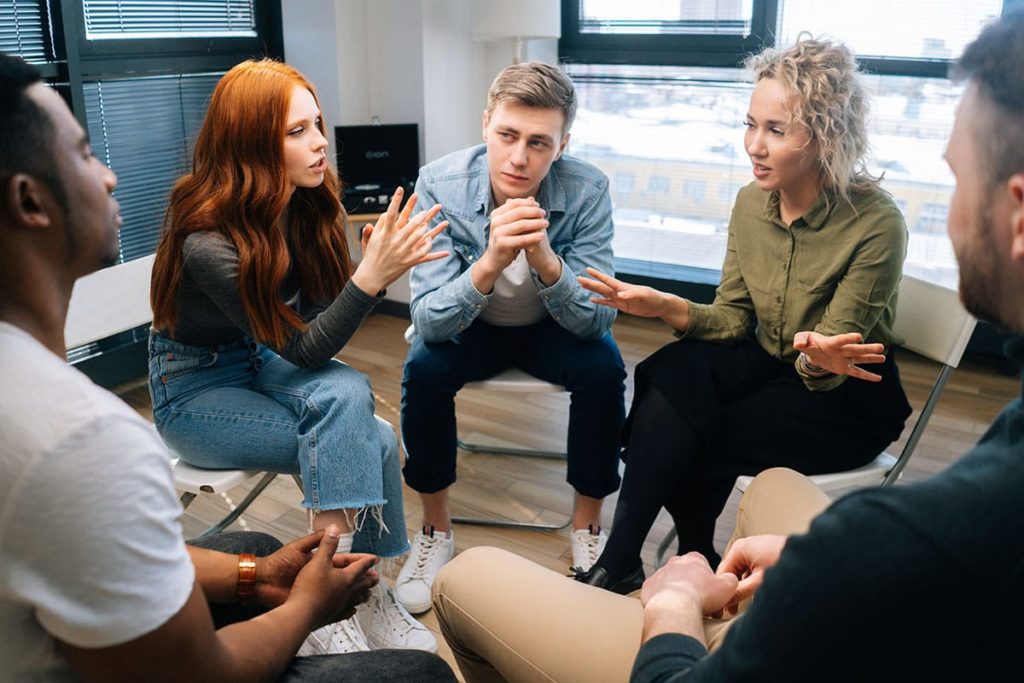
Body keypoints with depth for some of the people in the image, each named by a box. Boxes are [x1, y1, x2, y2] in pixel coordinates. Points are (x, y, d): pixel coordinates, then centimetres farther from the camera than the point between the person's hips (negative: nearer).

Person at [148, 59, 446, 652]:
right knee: (370, 440, -24)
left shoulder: (308, 204, -9)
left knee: (349, 393, -27)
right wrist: (371, 276, -37)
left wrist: (379, 266, -25)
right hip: (198, 391, -5)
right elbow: (303, 349, -25)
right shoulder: (208, 243, -28)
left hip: (261, 366, 6)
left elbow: (323, 323, -7)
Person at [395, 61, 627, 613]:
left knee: (603, 367, -27)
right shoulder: (441, 184, -25)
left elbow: (597, 321, -26)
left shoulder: (587, 190, -24)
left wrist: (545, 260, -45)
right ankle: (435, 527, -4)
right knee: (423, 367, -28)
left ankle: (587, 524, -3)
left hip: (551, 329, 0)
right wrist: (490, 263, -49)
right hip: (470, 328, 0)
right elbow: (429, 322, -29)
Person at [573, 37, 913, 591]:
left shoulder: (875, 224, -23)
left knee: (688, 442, -26)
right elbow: (733, 318, -3)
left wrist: (817, 359, -42)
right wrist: (668, 307, -21)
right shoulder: (751, 202, -6)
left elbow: (825, 371, -19)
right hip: (768, 364, 5)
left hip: (850, 397, -5)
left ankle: (620, 561, -3)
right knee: (673, 371, -26)